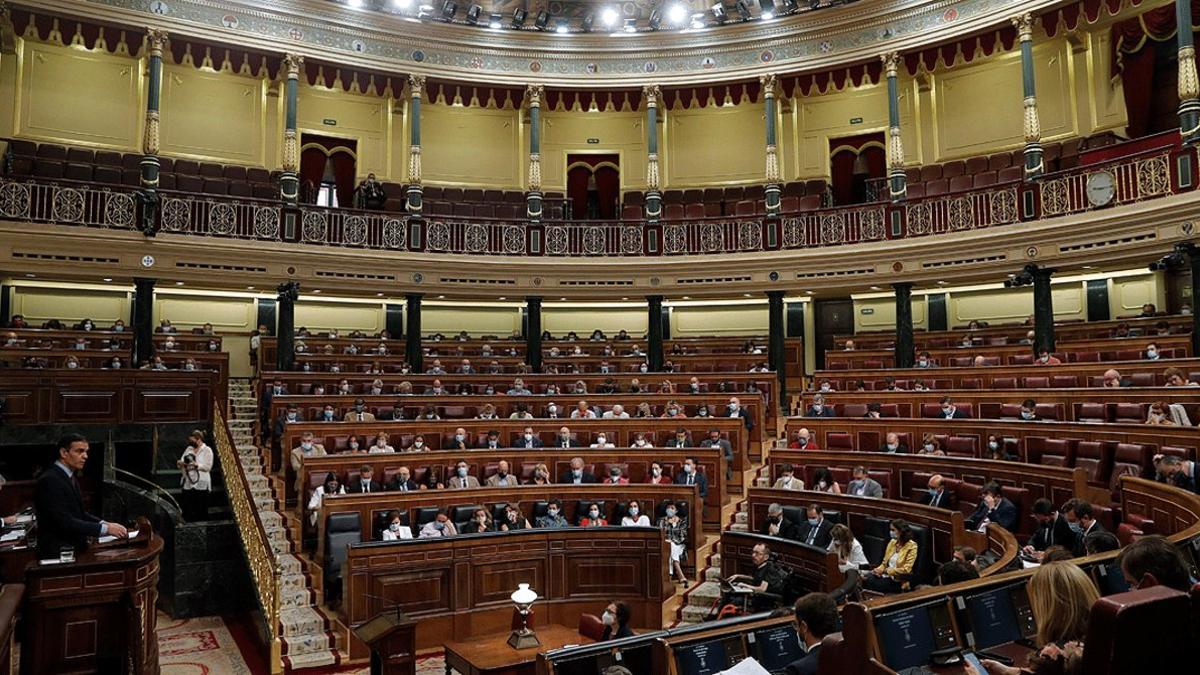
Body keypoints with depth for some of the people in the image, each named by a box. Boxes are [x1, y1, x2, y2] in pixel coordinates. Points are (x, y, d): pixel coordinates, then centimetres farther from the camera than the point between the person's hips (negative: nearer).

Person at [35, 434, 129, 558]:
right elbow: (66, 522, -20)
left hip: (75, 549, 8)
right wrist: (105, 529, -21)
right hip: (57, 553, -8)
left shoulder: (71, 478, 13)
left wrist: (104, 523, -1)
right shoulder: (50, 480, -15)